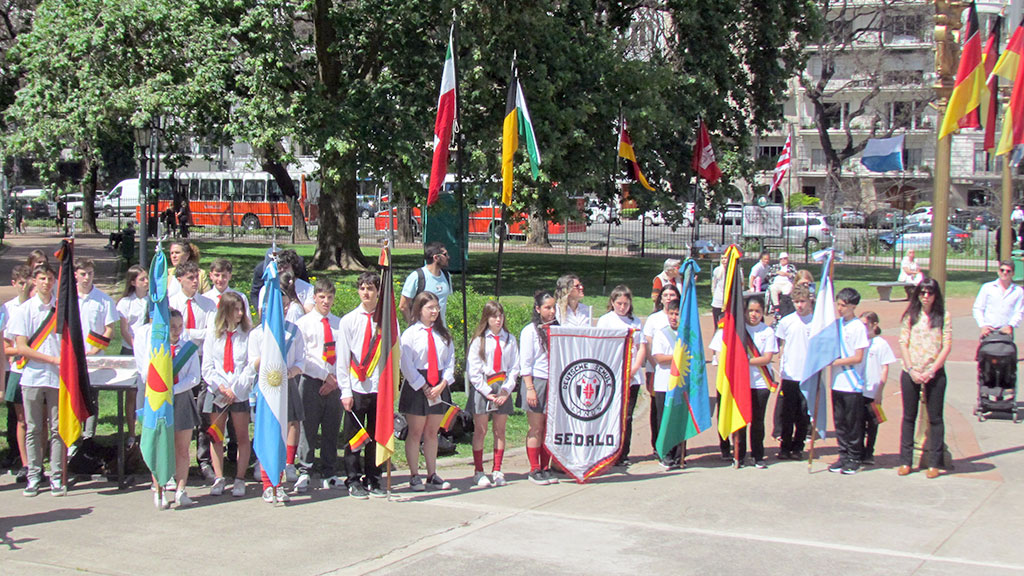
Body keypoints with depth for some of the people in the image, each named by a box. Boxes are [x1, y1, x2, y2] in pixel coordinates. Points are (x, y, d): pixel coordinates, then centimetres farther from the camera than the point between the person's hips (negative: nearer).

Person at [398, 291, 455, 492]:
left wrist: (442, 384, -8)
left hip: (439, 387, 4)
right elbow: (407, 365, -8)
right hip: (416, 386, -4)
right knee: (415, 432, 1)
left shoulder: (443, 333, 9)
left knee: (432, 432, 11)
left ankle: (432, 475, 17)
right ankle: (414, 476, 8)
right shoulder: (410, 333, -4)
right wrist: (424, 387, -13)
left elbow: (450, 360, 7)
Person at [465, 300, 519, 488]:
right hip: (482, 388, -2)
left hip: (503, 389, 2)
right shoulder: (479, 340, 1)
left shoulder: (510, 339, 9)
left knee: (500, 430, 5)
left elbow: (514, 368, 8)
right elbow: (472, 371, -3)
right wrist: (487, 392, -9)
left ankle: (497, 471, 11)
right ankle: (478, 472, 4)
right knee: (480, 431, -1)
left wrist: (506, 390, -5)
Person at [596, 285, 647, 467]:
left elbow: (642, 348, 10)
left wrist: (633, 371, -4)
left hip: (633, 377, 3)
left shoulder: (636, 321, 14)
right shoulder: (605, 320, 3)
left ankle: (623, 454, 9)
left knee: (627, 417, 4)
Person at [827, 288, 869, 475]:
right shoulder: (837, 324, 9)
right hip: (837, 382, 6)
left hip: (853, 384, -6)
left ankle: (854, 458, 11)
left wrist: (835, 362, -12)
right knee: (840, 422, 10)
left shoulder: (858, 327, -10)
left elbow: (858, 358, -13)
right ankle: (843, 455, 19)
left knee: (853, 424, 2)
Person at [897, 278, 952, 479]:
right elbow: (903, 343, 2)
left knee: (935, 418, 2)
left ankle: (934, 463, 7)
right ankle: (905, 461, 13)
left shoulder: (944, 316, 1)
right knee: (909, 417, 7)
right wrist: (911, 369, -9)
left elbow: (947, 346, -3)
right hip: (910, 373, 2)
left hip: (935, 374, -2)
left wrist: (932, 371, -11)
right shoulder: (910, 315, 6)